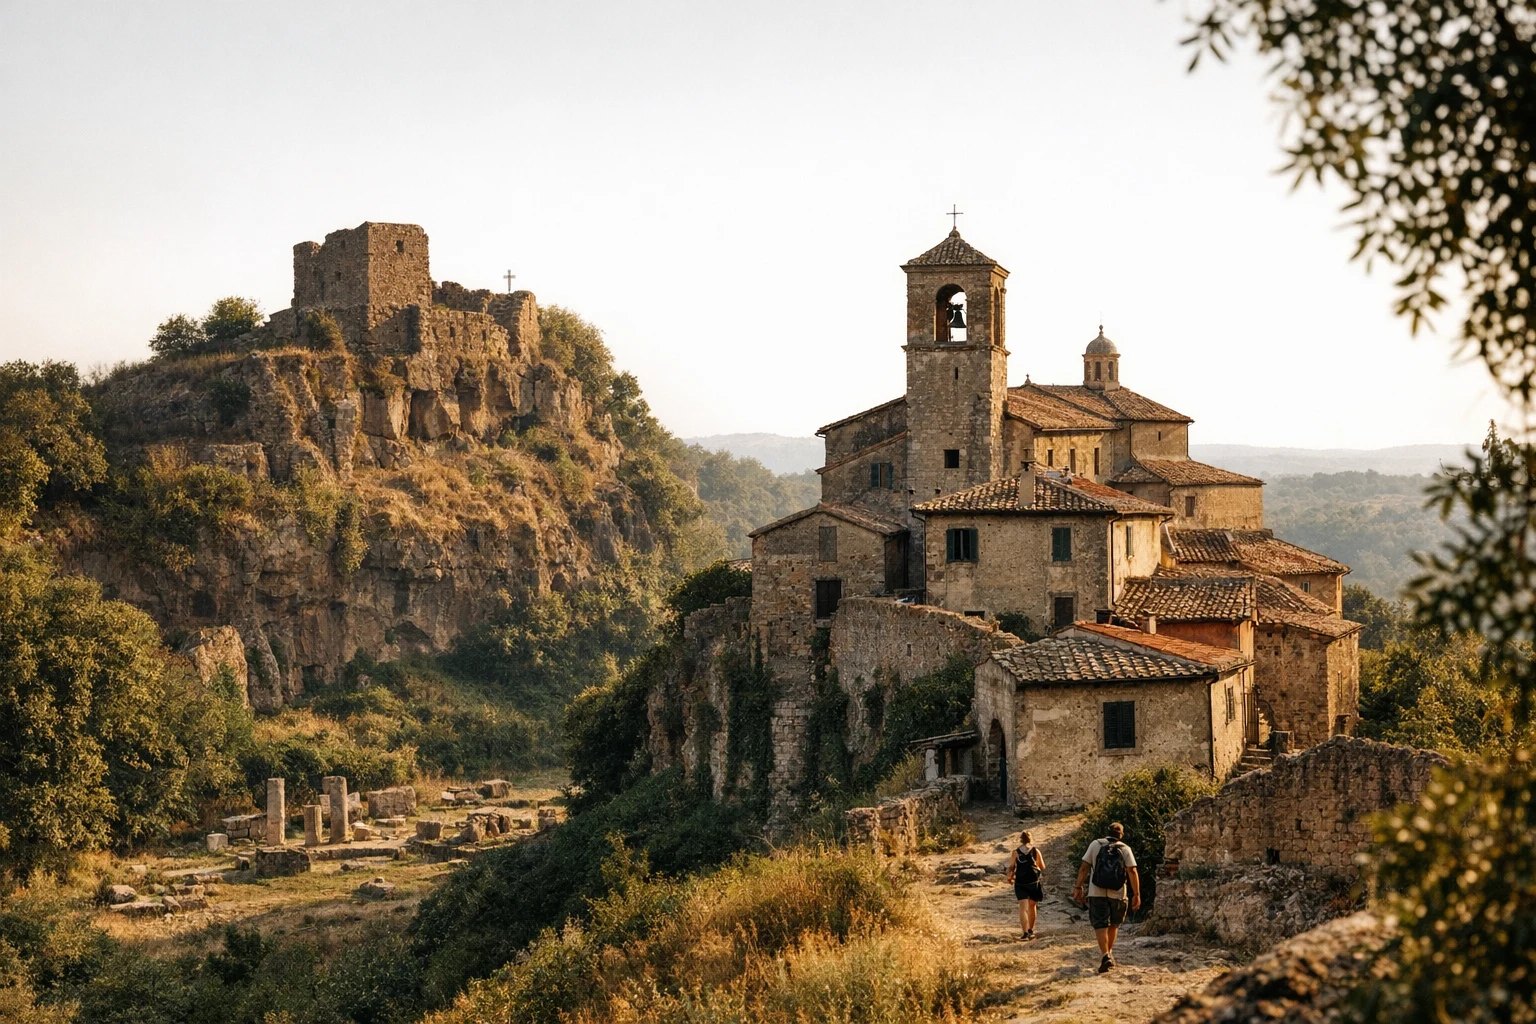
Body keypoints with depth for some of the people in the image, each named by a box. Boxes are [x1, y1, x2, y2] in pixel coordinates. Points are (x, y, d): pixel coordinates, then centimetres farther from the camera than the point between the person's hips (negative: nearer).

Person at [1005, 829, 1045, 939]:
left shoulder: (1016, 851, 0)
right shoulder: (1035, 850, 0)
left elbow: (1011, 867, -4)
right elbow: (1042, 867, 3)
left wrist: (1010, 877, 14)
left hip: (1020, 882, -1)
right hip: (1034, 881, 1)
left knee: (1023, 908, -3)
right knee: (1031, 906, 20)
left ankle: (1025, 932, -18)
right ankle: (1031, 930, 29)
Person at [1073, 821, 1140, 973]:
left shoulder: (1095, 845, 0)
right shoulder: (1125, 849, 1)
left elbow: (1084, 867, -4)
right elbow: (1132, 871, -8)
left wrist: (1078, 888, 2)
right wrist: (1136, 894, -8)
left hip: (1097, 893, -1)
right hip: (1117, 894, 1)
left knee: (1100, 925, -3)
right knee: (1113, 925, 21)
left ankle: (1106, 955, -20)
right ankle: (1110, 952, 31)